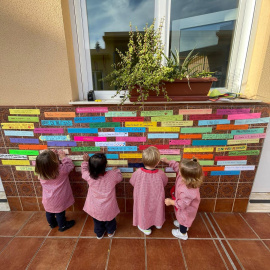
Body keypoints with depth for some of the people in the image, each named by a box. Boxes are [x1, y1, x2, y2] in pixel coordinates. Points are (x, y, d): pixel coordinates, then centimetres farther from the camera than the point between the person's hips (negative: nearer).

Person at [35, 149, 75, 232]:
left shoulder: (41, 172, -19)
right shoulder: (61, 169, -31)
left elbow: (46, 164, 3)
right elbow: (70, 166, -12)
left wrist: (52, 154, -3)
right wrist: (63, 157, -4)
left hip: (48, 200, 5)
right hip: (58, 200, -4)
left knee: (49, 212, 28)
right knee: (60, 213, 19)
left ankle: (52, 224, 53)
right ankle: (62, 226, 42)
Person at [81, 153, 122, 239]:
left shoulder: (89, 176, -24)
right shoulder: (112, 175, -26)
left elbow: (84, 171, 0)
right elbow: (119, 178, -3)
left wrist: (85, 161, 5)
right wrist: (116, 170, 13)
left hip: (94, 209, 1)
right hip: (108, 208, -1)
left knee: (97, 222, 30)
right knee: (110, 220, 30)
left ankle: (99, 234, 53)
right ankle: (110, 232, 54)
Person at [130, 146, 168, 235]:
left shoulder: (138, 172, -31)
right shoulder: (160, 174, -31)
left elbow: (132, 182, -11)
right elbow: (164, 183, -8)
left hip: (143, 200, -1)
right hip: (156, 200, 1)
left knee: (144, 211, 26)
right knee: (157, 210, 30)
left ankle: (145, 227, 51)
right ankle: (158, 224, 58)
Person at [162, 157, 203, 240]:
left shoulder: (188, 192, -50)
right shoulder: (188, 179, -29)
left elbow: (182, 204, -32)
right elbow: (177, 166, -14)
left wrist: (171, 202, -20)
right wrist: (167, 161, -15)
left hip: (186, 209, -7)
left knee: (184, 219, 25)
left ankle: (182, 233, 56)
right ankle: (183, 225, 68)